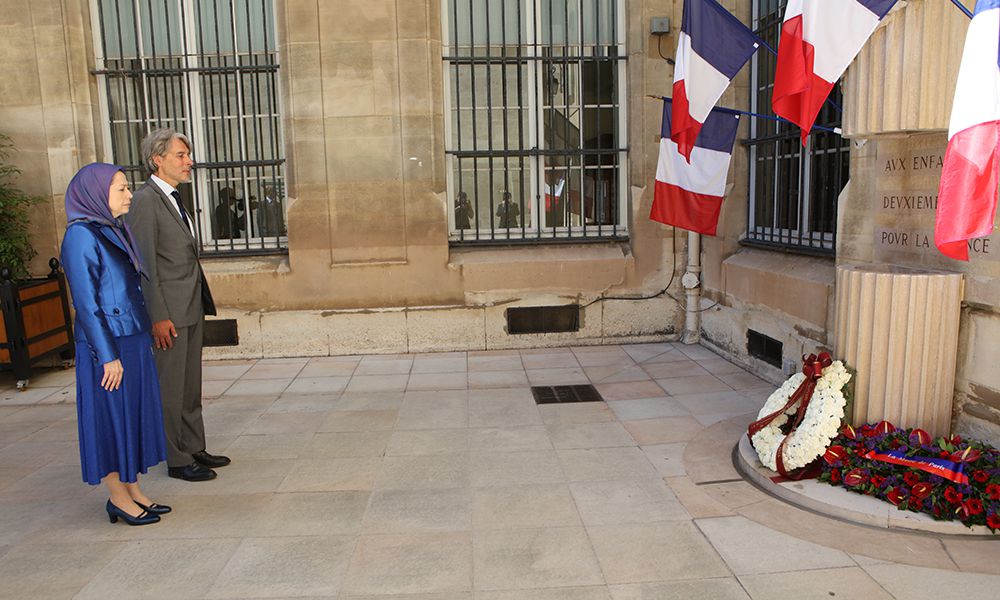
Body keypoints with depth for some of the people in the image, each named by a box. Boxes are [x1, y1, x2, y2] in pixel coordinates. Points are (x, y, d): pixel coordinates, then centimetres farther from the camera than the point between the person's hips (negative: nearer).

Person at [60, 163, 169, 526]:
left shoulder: (114, 231, 11)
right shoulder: (81, 236, -15)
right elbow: (85, 302, -18)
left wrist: (145, 338, 17)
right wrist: (107, 356, -19)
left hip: (133, 340, 9)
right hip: (107, 345, -8)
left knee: (134, 413, 13)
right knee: (110, 417, 3)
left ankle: (132, 489, 25)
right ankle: (118, 498, 17)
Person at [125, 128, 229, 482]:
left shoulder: (174, 199, 15)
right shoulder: (145, 201, -13)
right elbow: (144, 265, -17)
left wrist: (200, 303, 16)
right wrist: (158, 316, -20)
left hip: (190, 309, 9)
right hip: (168, 312, -9)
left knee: (191, 385, 16)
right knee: (170, 389, 2)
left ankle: (194, 449, 28)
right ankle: (177, 460, 14)